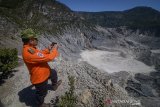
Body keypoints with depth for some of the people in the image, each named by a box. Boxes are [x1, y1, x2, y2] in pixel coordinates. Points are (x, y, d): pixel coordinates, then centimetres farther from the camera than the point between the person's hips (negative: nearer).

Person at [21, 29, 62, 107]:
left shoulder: (30, 48, -5)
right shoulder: (28, 52, -37)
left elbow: (40, 54, 10)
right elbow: (47, 58, -35)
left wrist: (48, 49, -3)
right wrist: (55, 49, -20)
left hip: (44, 72, 9)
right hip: (39, 77, -9)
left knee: (54, 73, 32)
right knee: (42, 93, 18)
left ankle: (54, 85, 60)